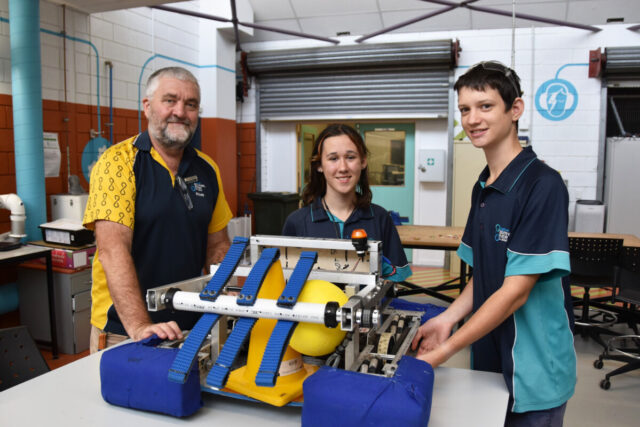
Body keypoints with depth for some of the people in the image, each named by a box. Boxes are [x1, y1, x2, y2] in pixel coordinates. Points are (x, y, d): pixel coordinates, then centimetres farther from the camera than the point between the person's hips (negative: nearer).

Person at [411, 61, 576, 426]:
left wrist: (443, 352, -20)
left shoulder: (542, 185, -20)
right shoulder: (483, 188, 4)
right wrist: (448, 319, -3)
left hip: (534, 372, -7)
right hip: (489, 361, 7)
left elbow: (516, 290, -22)